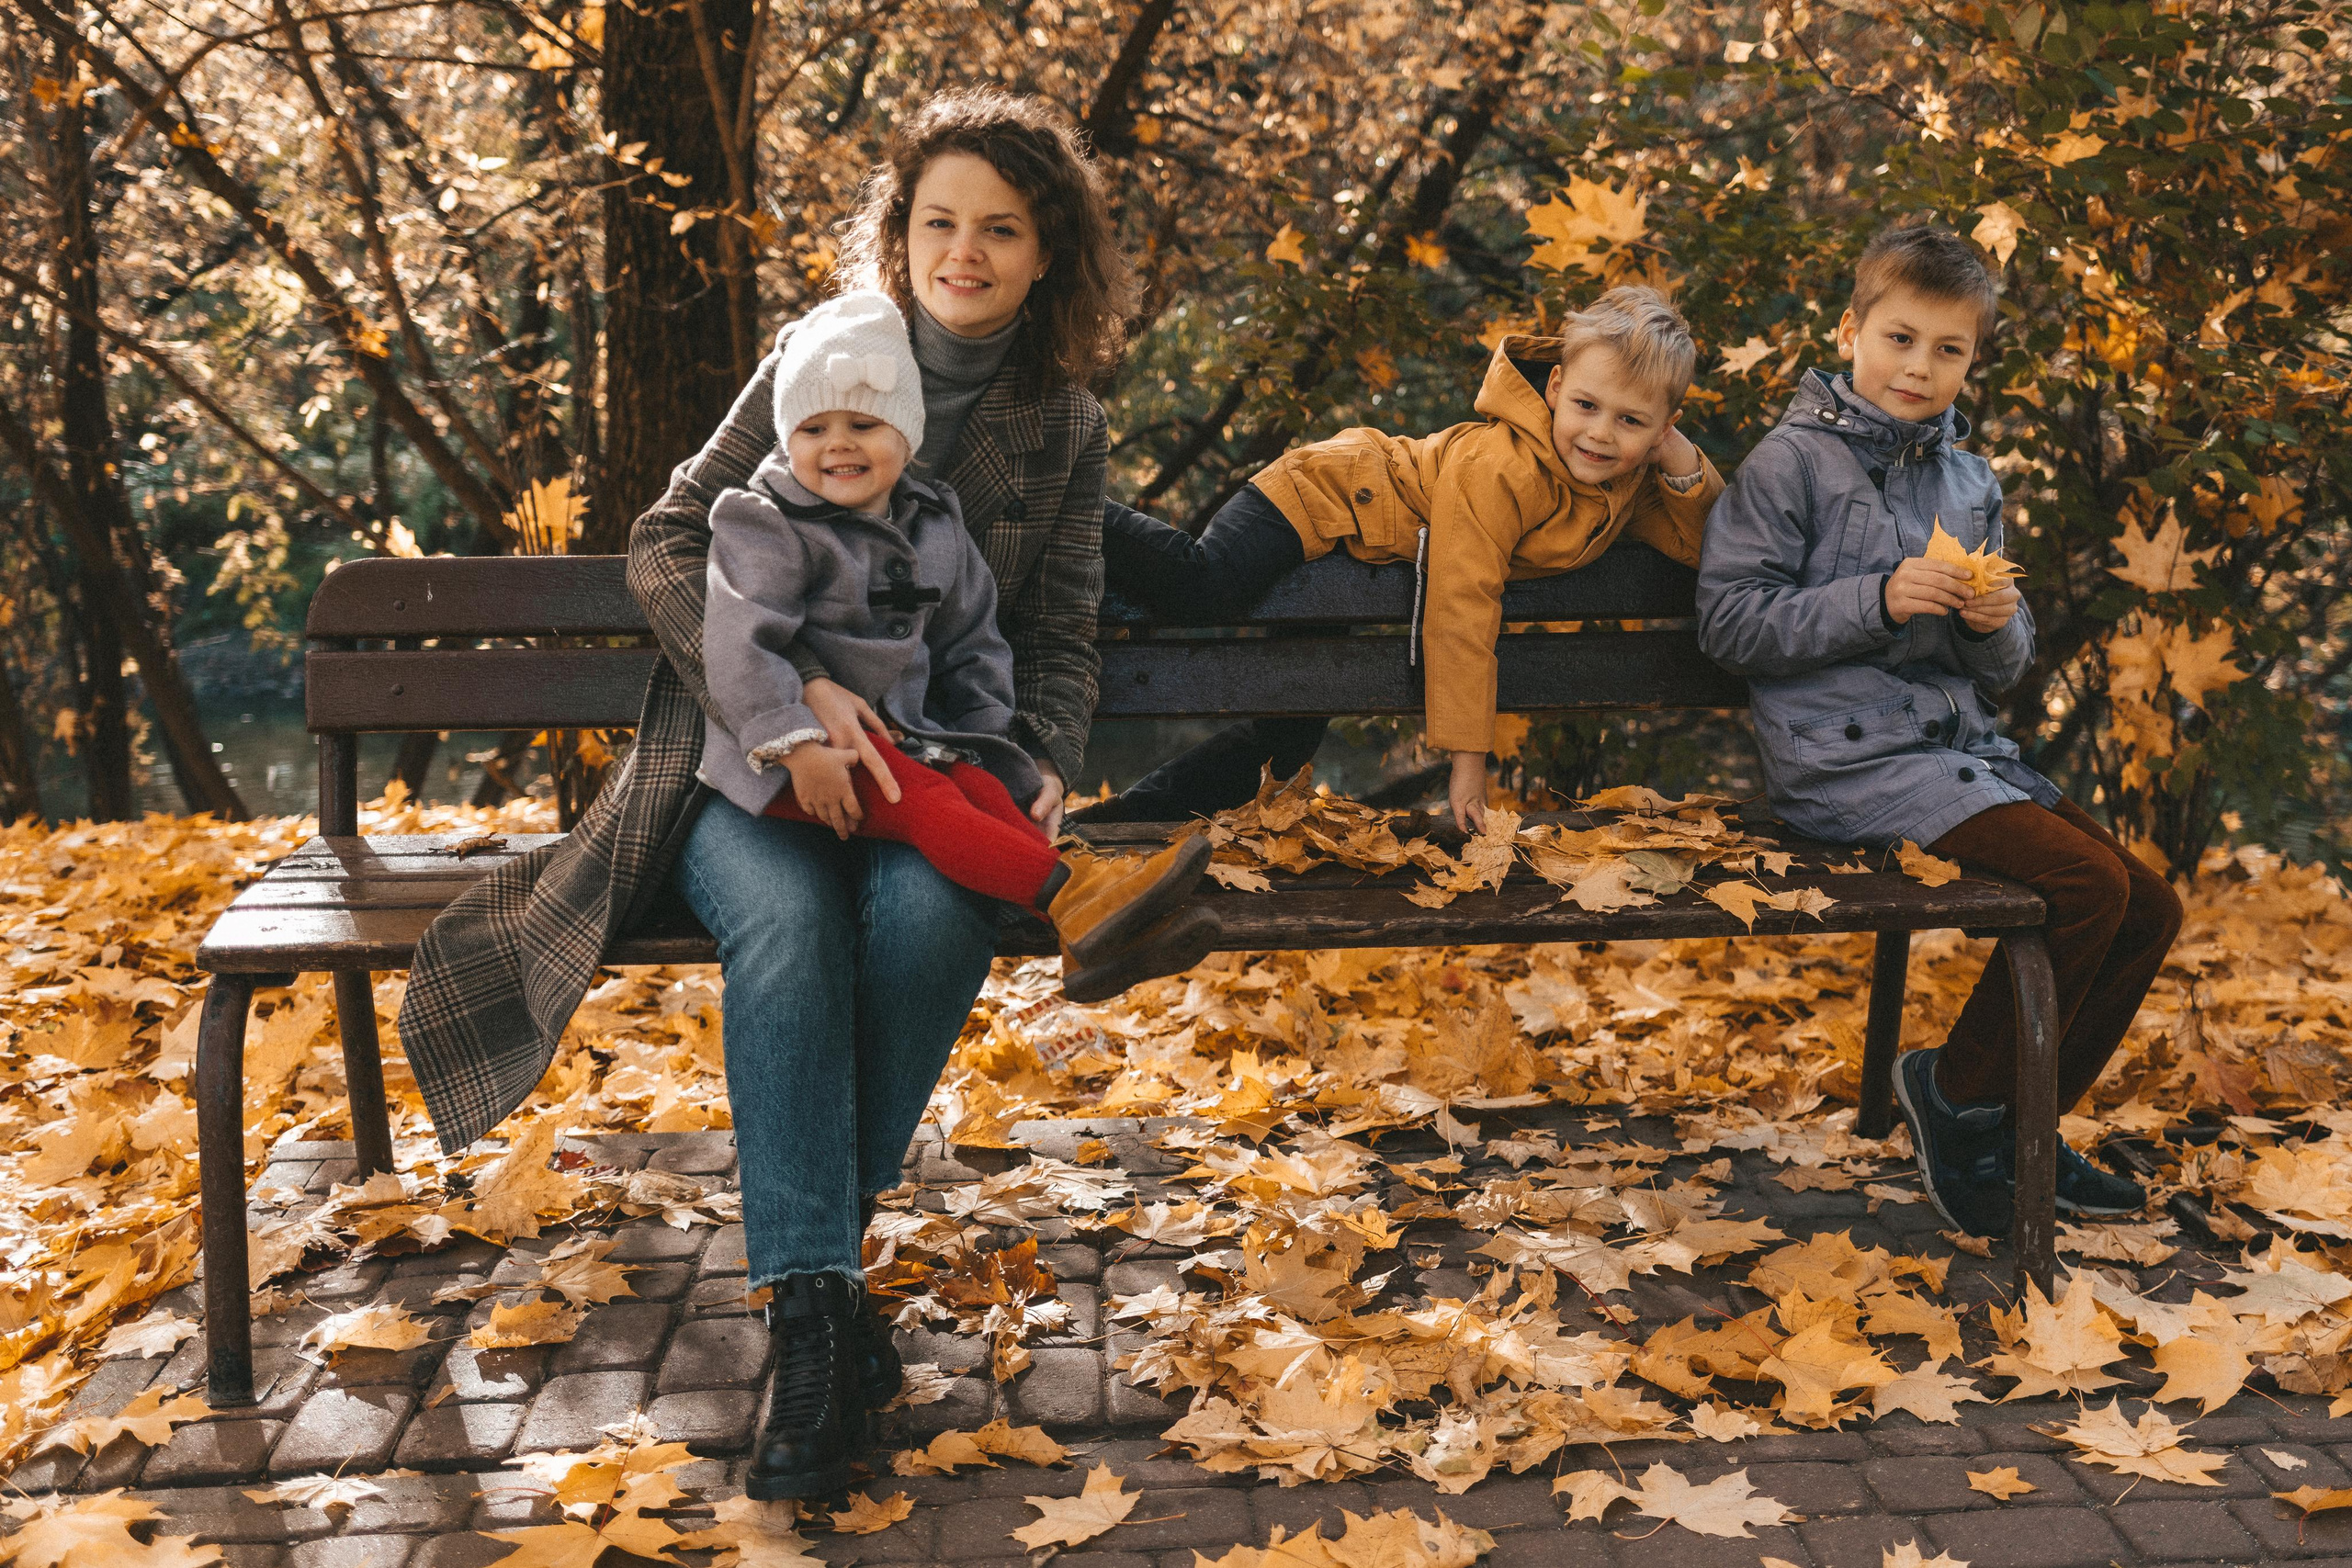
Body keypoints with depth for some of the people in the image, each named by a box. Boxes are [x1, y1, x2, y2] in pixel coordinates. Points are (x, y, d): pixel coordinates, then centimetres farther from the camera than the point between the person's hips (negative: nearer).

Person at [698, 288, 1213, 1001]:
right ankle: (1073, 895, -46)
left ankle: (1089, 942, -39)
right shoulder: (767, 528, -5)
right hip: (798, 751, -5)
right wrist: (799, 747, -28)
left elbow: (971, 649, 20)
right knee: (923, 802, -29)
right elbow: (740, 644, -17)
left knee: (984, 790, -23)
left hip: (903, 734, 6)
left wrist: (985, 748, 10)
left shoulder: (934, 528, 14)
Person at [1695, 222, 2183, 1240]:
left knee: (2149, 908, 2)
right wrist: (1876, 600, -20)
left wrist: (1997, 625, -7)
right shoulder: (1794, 460, -5)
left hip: (1963, 747, 8)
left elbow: (2003, 668, 17)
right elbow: (1728, 622, -13)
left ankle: (2015, 1131, 16)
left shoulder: (1971, 483, 16)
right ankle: (1959, 1093, 0)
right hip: (1849, 758, -8)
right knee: (2087, 884, -21)